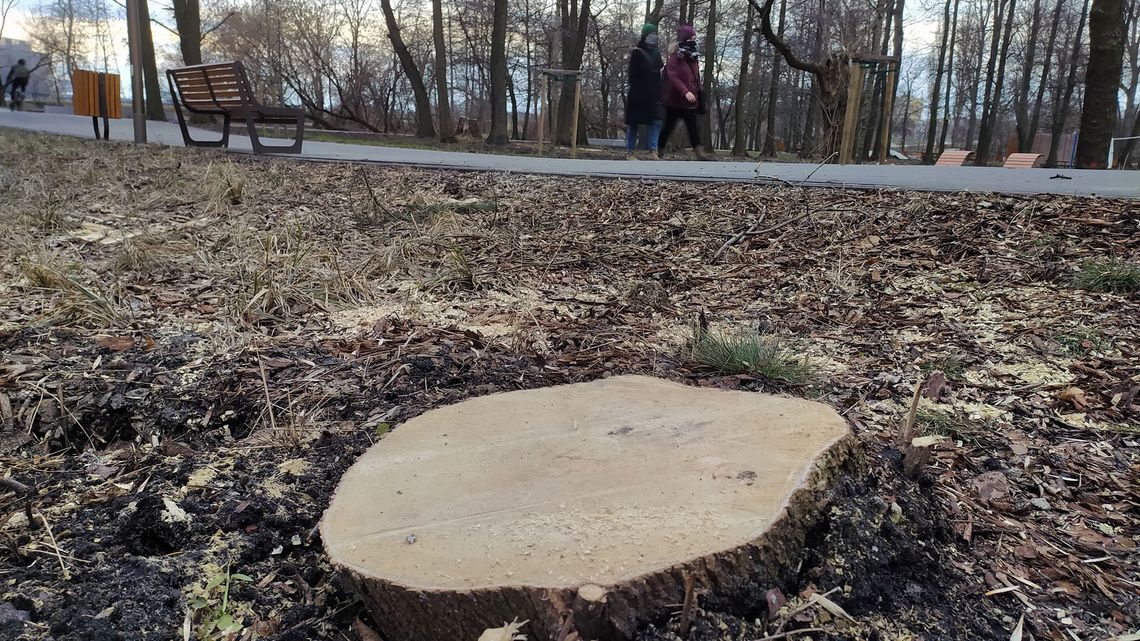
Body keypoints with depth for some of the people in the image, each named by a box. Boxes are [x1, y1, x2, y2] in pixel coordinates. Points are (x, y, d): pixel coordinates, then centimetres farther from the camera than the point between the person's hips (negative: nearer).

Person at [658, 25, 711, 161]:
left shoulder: (694, 58, 13)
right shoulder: (674, 58, -9)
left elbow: (696, 79, 17)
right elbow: (673, 77, -21)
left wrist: (697, 95, 12)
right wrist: (685, 92, -31)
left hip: (690, 101, 6)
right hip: (674, 100, -6)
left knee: (693, 127, -3)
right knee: (668, 126, 4)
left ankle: (699, 152, -11)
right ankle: (658, 151, 18)